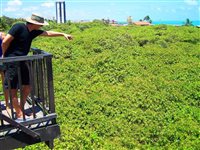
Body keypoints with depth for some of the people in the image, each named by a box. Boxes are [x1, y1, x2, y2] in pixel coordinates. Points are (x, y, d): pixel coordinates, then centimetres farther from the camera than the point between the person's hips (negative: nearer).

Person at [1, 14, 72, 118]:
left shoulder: (34, 31, 6)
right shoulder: (19, 27, -17)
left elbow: (48, 33, 17)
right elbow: (5, 42, -17)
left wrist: (63, 34, 19)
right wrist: (5, 56, -5)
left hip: (21, 62, 9)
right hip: (12, 62, -8)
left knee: (27, 86, 12)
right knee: (13, 89, 0)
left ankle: (21, 108, 27)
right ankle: (19, 114, 10)